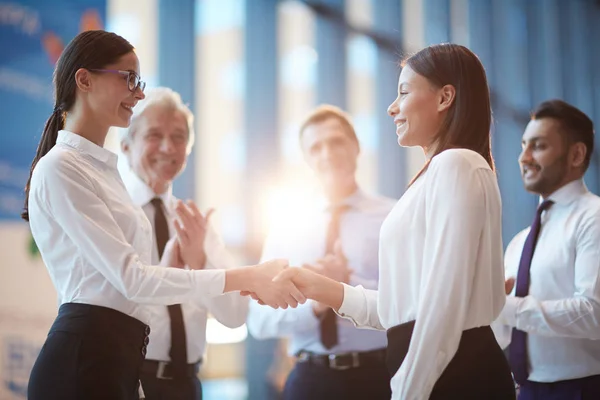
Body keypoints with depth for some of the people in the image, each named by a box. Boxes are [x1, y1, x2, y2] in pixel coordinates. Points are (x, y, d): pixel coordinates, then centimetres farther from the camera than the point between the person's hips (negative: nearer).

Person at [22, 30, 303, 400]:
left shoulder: (103, 168, 19)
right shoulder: (60, 168, -8)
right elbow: (131, 279, -16)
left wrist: (182, 256, 2)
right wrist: (247, 277, -15)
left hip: (117, 359, 8)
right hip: (82, 360, -8)